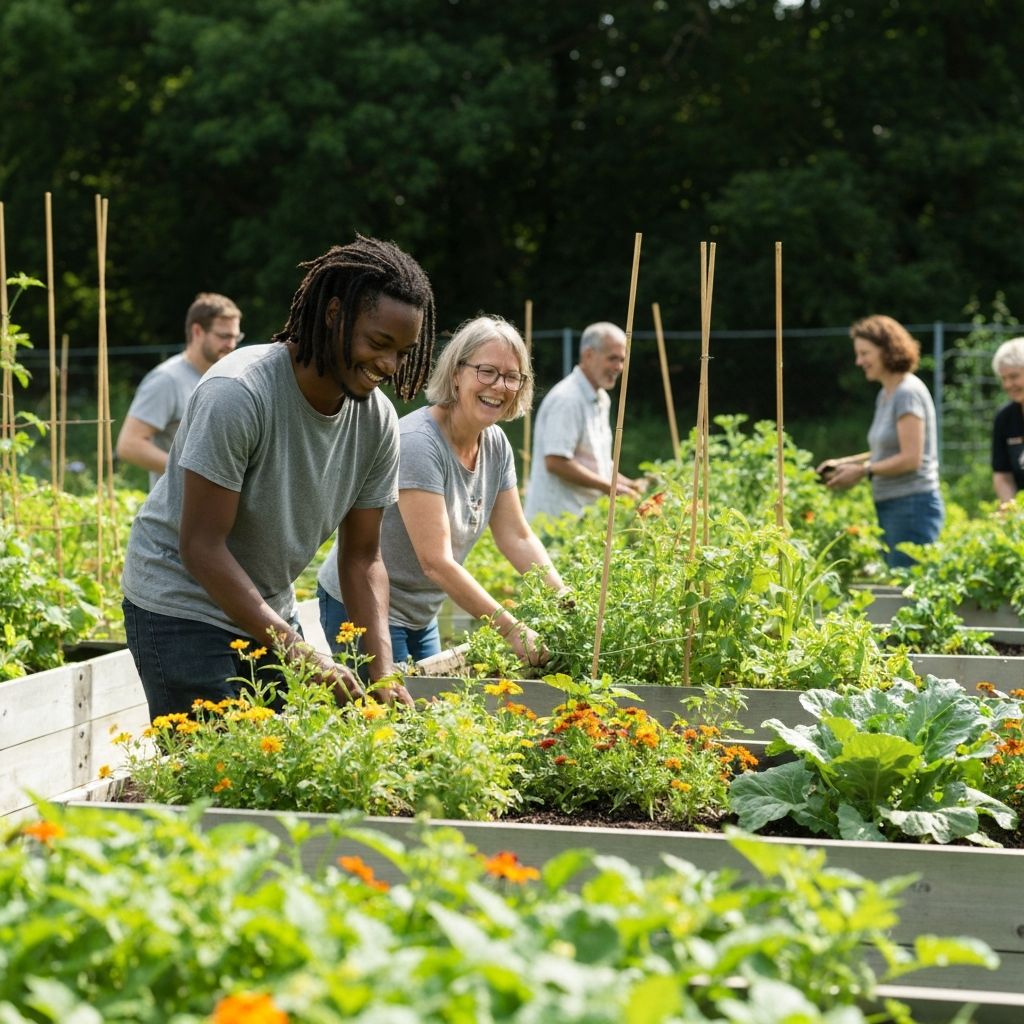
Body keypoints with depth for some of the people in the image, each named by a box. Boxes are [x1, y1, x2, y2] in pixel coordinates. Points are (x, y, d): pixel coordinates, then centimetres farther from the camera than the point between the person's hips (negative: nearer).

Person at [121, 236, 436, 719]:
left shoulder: (378, 421, -6)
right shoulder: (238, 393, -25)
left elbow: (362, 558, 1)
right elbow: (201, 547, -26)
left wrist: (384, 670, -14)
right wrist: (300, 655, -31)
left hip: (271, 611, 6)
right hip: (182, 605, -6)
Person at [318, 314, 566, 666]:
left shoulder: (496, 445, 0)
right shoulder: (418, 443, -25)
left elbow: (517, 537, 3)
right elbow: (436, 562, -30)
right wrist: (514, 631, -31)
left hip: (421, 616, 8)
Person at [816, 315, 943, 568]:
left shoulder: (908, 393, -12)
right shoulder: (885, 395, 15)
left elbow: (910, 459, -17)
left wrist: (863, 470, -10)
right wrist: (843, 463, 10)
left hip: (913, 506, -9)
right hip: (890, 507, 9)